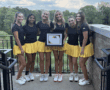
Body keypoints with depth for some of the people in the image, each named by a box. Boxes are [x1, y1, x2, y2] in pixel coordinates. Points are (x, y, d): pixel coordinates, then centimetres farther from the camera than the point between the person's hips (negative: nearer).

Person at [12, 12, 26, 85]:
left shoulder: (20, 25, 10)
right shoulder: (15, 26, -15)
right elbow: (17, 38, -17)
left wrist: (22, 48, 11)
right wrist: (21, 49, -17)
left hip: (22, 45, 8)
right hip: (18, 47, -8)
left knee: (21, 63, 15)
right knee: (23, 64, -6)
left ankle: (20, 76, 28)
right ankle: (17, 79, 9)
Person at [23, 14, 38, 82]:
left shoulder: (36, 26, 5)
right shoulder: (25, 27, -5)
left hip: (35, 44, 4)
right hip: (28, 44, -3)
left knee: (33, 60, 9)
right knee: (29, 60, -3)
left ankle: (31, 73, 25)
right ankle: (26, 74, 18)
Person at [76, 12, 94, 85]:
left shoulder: (84, 26, -19)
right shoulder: (80, 25, 11)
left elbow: (85, 38, -21)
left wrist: (82, 48, -19)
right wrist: (81, 47, 13)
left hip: (86, 46, -9)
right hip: (83, 46, 9)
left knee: (81, 63, -2)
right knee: (82, 63, 15)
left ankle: (87, 80, 13)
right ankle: (86, 78, 29)